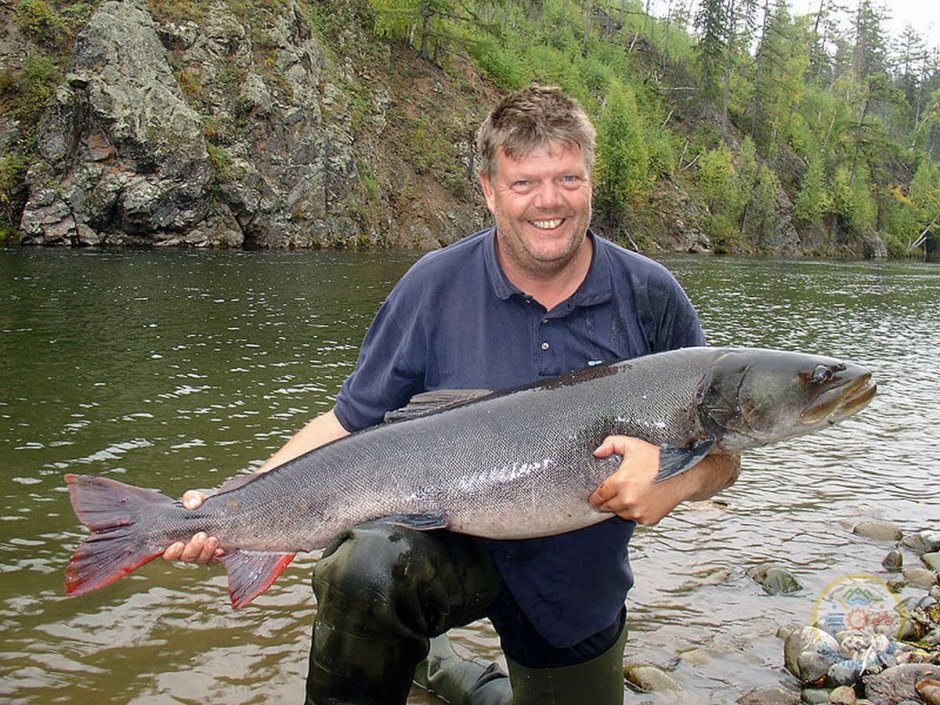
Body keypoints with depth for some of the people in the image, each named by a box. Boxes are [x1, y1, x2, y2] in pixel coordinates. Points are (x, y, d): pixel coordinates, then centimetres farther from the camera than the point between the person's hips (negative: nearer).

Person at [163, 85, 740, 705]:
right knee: (361, 569, -33)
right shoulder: (436, 287, -12)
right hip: (454, 538, -2)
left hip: (580, 591, 3)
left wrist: (675, 479, -30)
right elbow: (352, 422, -8)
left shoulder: (651, 298, -10)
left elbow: (722, 456, -6)